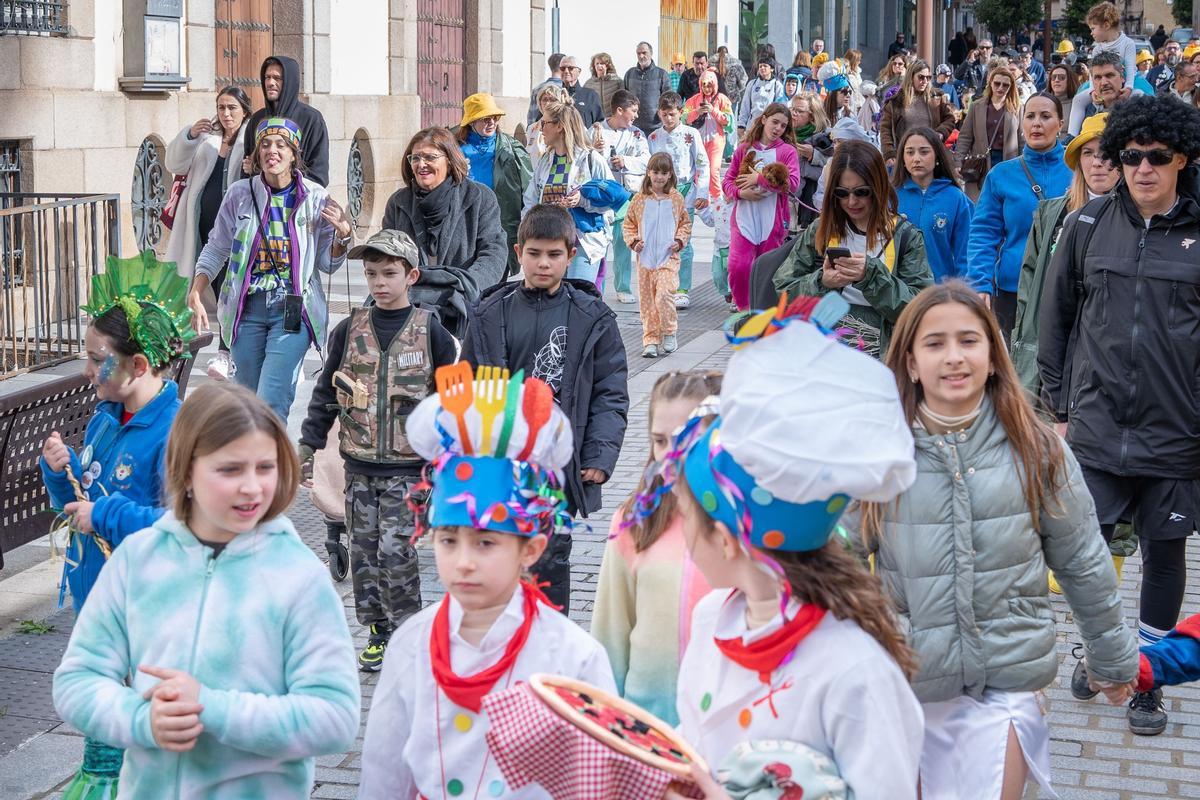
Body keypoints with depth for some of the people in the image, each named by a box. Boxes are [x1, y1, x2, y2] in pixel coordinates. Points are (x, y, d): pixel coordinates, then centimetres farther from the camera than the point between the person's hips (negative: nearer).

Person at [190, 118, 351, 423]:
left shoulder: (315, 198, 0)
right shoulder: (240, 194, 2)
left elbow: (328, 264, 7)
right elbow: (216, 250, 13)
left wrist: (343, 235, -11)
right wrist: (195, 295, 4)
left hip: (293, 310, -2)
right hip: (247, 307, 2)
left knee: (272, 401, -15)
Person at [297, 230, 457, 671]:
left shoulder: (430, 331, -2)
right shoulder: (350, 330, 5)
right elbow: (325, 392, 10)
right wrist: (307, 448, 6)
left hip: (408, 465, -3)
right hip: (359, 464, 3)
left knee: (395, 550, -9)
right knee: (364, 549, 7)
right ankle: (378, 633, 19)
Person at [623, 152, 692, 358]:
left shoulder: (676, 199, 4)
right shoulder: (639, 199, 4)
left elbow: (686, 223, 13)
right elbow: (628, 224, 12)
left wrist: (680, 240, -2)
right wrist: (633, 241, -4)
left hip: (668, 257, -2)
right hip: (645, 258, 2)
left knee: (664, 294, -18)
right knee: (647, 300, 4)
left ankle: (669, 334, 2)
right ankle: (651, 340, 13)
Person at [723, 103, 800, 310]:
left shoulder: (787, 151, 2)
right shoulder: (744, 149, 10)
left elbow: (793, 183, -11)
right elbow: (727, 180, 12)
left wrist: (759, 179, -12)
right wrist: (740, 192, -9)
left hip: (773, 220, -1)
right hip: (744, 217, 1)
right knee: (738, 266, -12)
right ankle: (743, 308, 5)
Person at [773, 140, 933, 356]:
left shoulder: (905, 236, 6)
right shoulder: (820, 231, 12)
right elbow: (783, 288, 11)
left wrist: (872, 275, -15)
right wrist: (821, 283, -8)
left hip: (882, 355, -2)